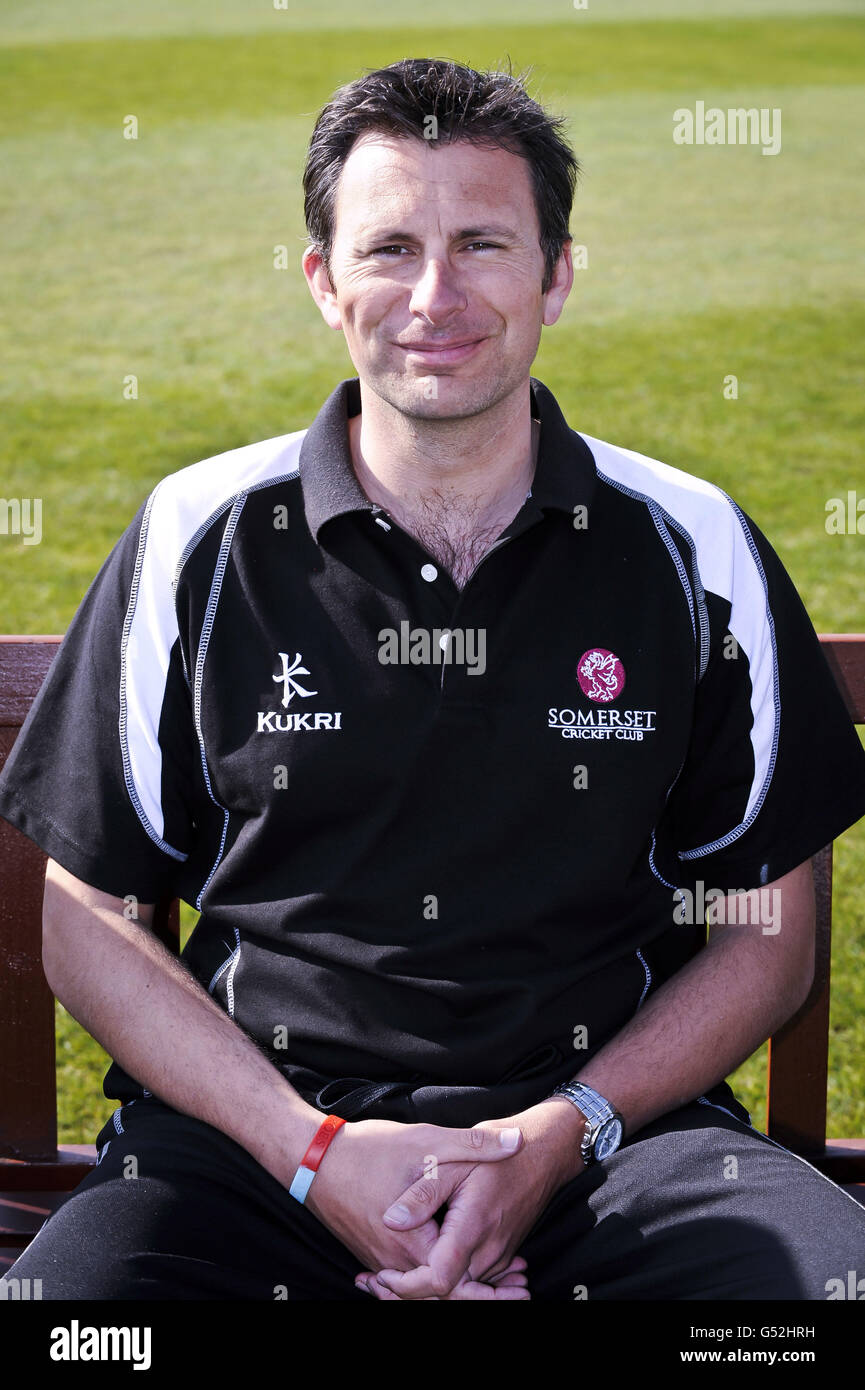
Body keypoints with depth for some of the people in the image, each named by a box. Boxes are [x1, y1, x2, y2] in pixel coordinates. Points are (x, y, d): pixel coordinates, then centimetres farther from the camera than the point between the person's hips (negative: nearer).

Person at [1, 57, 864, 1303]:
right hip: (254, 1128, 0)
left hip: (609, 1120, 1)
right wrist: (312, 1146, -8)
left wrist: (561, 1135, -8)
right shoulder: (197, 542, 4)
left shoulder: (696, 548, 6)